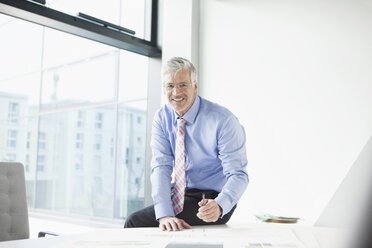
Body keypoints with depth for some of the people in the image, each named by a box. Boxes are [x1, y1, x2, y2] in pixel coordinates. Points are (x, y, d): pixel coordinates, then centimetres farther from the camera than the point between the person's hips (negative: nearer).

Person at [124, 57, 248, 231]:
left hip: (212, 199, -5)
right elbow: (161, 166, -12)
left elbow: (238, 175, -20)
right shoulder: (162, 118, -3)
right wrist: (164, 214, -26)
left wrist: (218, 206, -40)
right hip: (178, 193, 5)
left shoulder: (223, 120, -18)